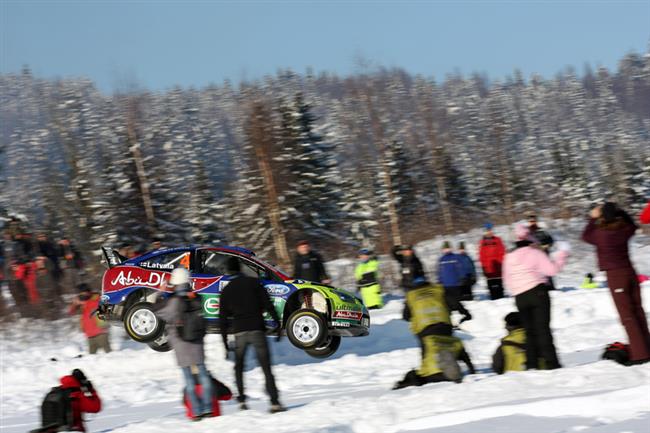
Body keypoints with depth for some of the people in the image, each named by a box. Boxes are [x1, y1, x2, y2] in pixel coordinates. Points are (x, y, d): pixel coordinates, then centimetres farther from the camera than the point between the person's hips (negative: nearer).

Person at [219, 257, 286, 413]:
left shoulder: (226, 290, 9)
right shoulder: (254, 283, 4)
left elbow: (223, 318, 8)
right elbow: (267, 304, -2)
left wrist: (225, 340, 13)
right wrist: (277, 323, 3)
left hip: (239, 331, 1)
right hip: (256, 329, -1)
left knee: (239, 367, 19)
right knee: (266, 367, -2)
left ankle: (241, 399, 9)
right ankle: (275, 402, -10)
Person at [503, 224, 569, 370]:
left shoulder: (509, 257, 10)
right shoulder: (535, 253, -5)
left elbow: (507, 280, 12)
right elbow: (552, 269, -9)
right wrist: (562, 254, 2)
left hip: (520, 297, 4)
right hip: (537, 292, -4)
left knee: (530, 331, 10)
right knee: (543, 329, -5)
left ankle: (532, 364, 3)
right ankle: (550, 362, -11)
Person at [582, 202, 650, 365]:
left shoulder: (601, 233, -14)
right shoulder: (624, 229, -2)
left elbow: (585, 236, 7)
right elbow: (632, 225, 24)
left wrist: (593, 218, 13)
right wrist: (619, 211, 19)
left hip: (614, 276, -5)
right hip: (630, 272, 5)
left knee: (627, 316, -4)